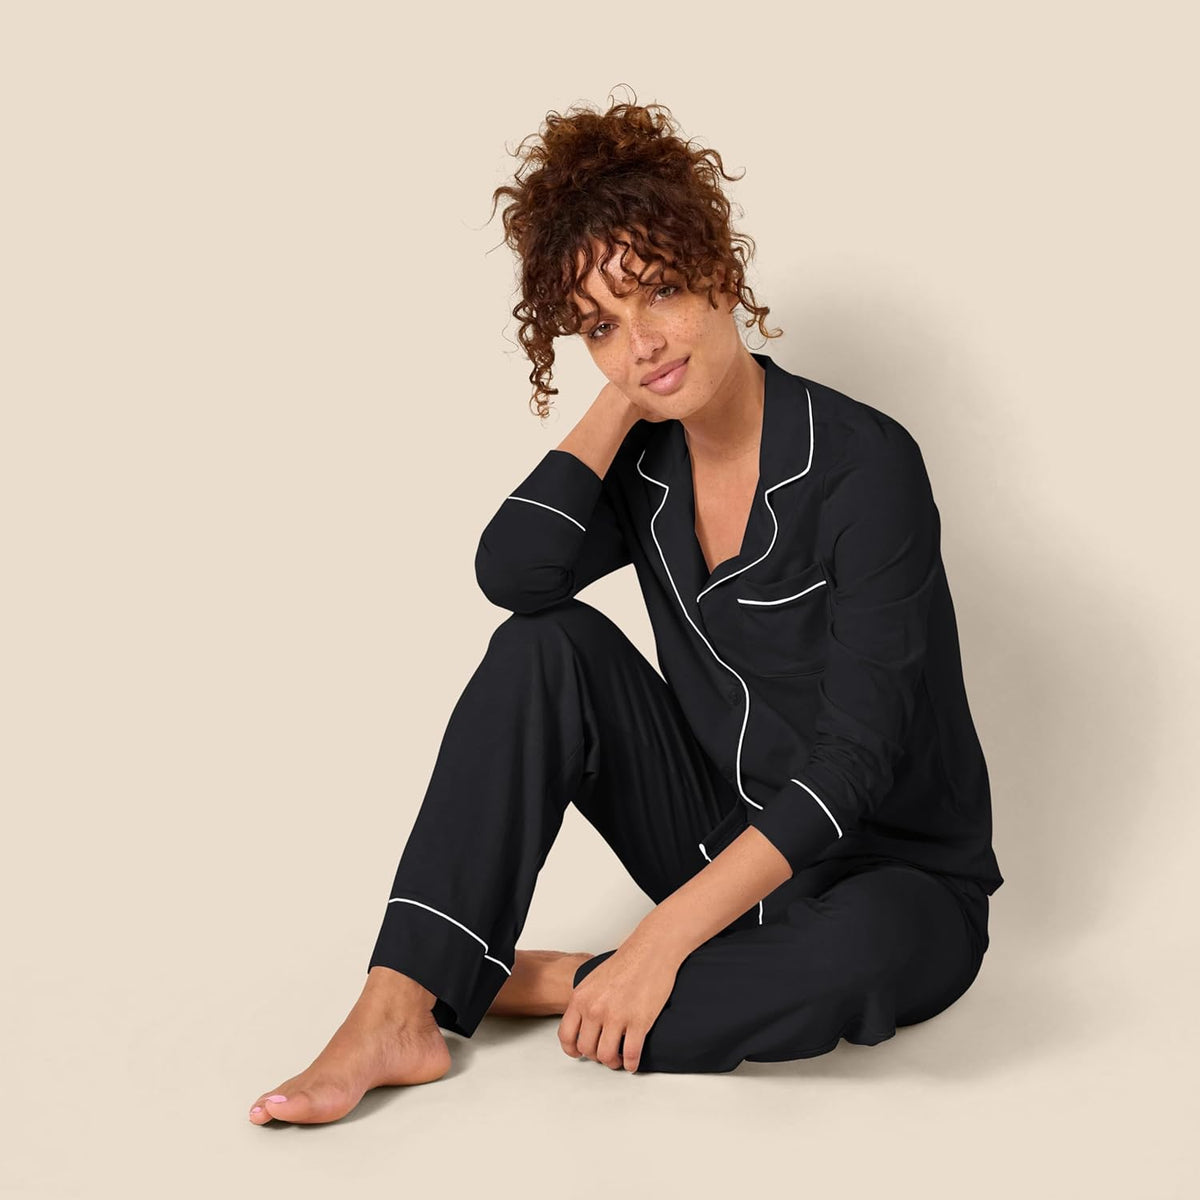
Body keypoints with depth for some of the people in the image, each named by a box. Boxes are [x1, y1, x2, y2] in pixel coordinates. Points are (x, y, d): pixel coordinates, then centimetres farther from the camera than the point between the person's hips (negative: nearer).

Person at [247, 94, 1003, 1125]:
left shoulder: (865, 464, -20)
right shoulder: (647, 463, 0)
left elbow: (852, 759, -25)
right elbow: (513, 573, -20)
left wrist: (661, 940, -29)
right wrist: (622, 398, -13)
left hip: (892, 876, -4)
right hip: (719, 838, 5)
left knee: (866, 951, -39)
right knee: (549, 648, -16)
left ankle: (546, 987, -16)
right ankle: (398, 1015, -21)